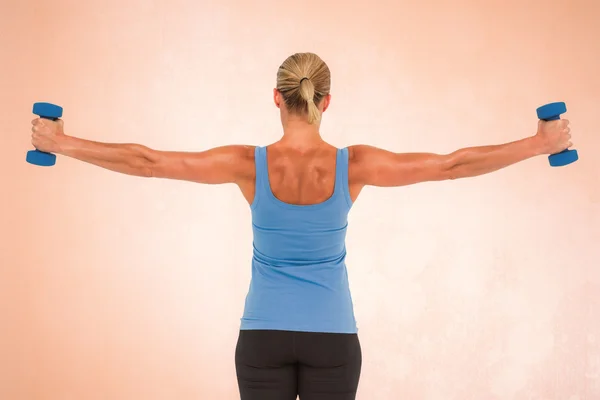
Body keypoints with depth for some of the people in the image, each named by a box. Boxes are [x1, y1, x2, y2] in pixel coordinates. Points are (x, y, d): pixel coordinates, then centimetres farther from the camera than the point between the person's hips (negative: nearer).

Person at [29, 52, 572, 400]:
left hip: (264, 335, 0)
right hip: (332, 337, 0)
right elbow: (451, 165, -6)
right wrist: (540, 143, 3)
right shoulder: (353, 165, -9)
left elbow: (147, 161, -7)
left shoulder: (249, 164, -9)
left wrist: (63, 143, 3)